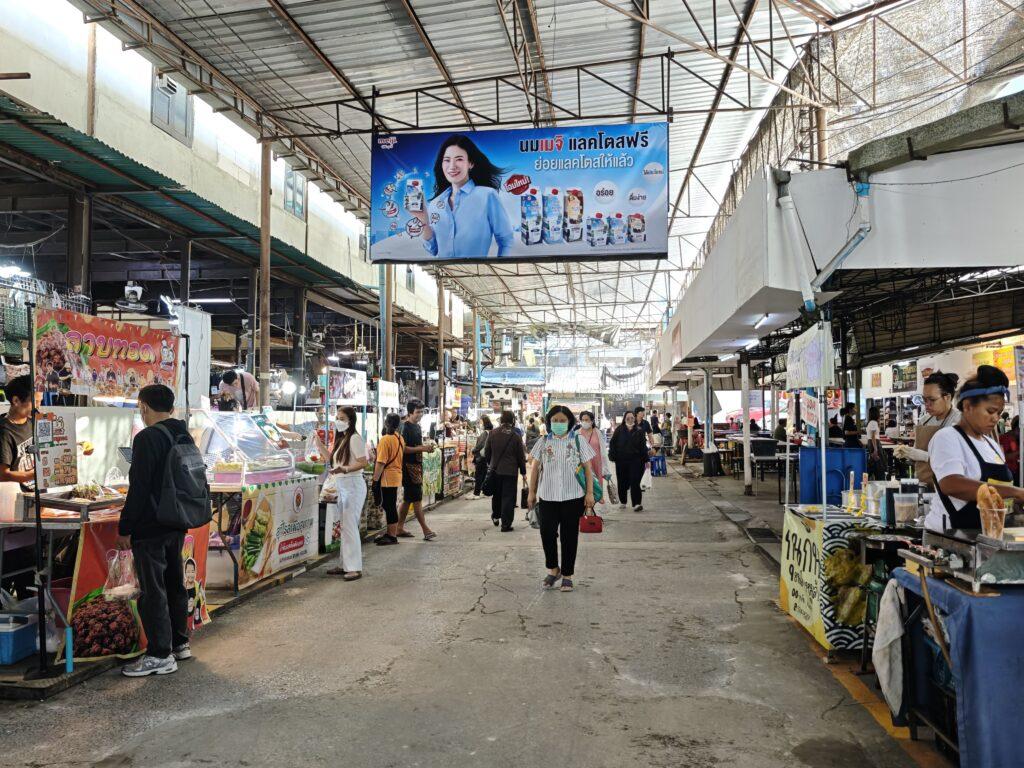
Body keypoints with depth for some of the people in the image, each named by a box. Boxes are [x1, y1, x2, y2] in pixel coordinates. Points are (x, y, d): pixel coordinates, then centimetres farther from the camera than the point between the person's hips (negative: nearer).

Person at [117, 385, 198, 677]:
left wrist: (125, 528, -13)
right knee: (175, 584, 17)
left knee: (152, 590, -2)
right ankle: (180, 643, 27)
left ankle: (160, 655, 2)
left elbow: (138, 488, -18)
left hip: (150, 529, -8)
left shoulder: (147, 438, -16)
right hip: (177, 525, 9)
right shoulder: (185, 437, 10)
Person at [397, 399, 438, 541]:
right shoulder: (405, 427, -13)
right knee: (417, 499, -6)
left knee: (408, 499, 12)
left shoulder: (418, 427, 16)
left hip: (417, 464, 9)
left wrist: (427, 448, 7)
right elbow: (403, 449, -19)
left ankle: (400, 529, 19)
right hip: (409, 466, -9)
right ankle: (426, 530, -4)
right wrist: (422, 448, -20)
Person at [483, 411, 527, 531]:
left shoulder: (493, 433, -4)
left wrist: (488, 464, 20)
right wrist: (523, 472, 6)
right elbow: (521, 456, -4)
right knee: (508, 497, 2)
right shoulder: (516, 436, -9)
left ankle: (495, 516, 39)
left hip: (495, 469, 3)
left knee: (497, 494, 22)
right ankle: (505, 524, 0)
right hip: (510, 471, -3)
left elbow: (487, 452, 3)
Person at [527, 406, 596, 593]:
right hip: (548, 496, 1)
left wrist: (590, 493, -4)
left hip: (573, 497, -1)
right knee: (547, 532, -5)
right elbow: (535, 468, 9)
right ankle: (553, 569, 19)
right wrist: (532, 492, 7)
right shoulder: (543, 442, 5)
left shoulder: (578, 441, 1)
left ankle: (567, 575, 18)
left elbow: (588, 468, 2)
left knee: (569, 536, 5)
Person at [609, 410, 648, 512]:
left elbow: (643, 446, 5)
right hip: (621, 460, 1)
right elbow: (613, 444, 1)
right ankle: (622, 501, 28)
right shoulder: (619, 430, 1)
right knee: (622, 481, 10)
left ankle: (637, 503, -8)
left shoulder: (639, 431, 4)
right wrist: (613, 456, -7)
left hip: (635, 460, -1)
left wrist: (645, 459, 3)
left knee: (635, 481, -8)